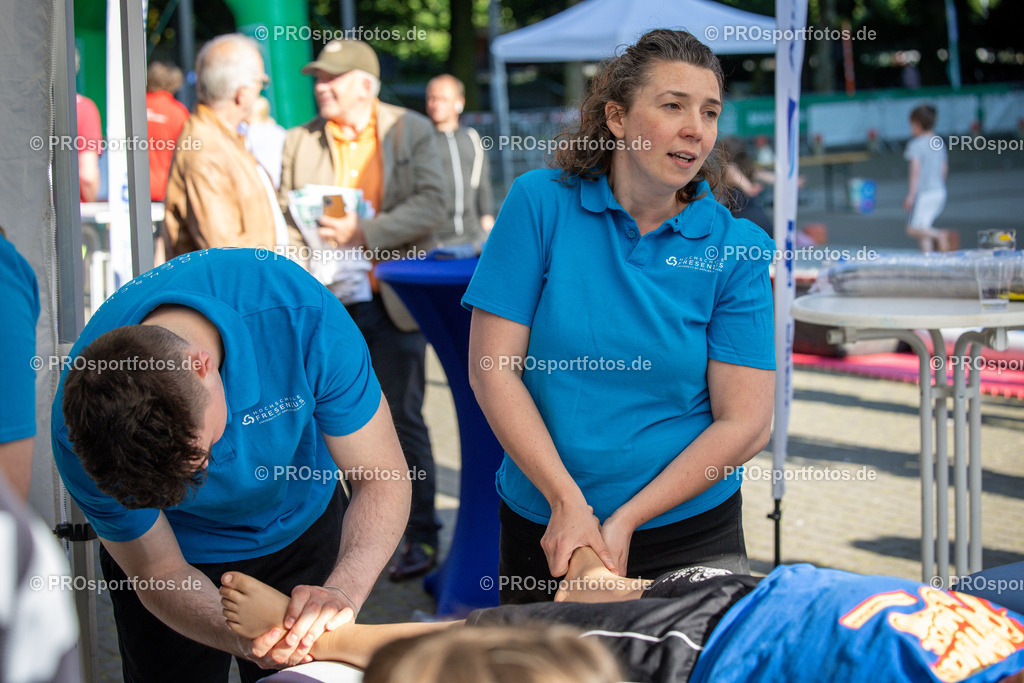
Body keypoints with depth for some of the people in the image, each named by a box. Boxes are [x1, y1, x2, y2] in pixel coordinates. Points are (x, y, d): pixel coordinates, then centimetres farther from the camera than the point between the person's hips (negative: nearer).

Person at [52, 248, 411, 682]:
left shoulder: (301, 318, -38)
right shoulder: (78, 432, -35)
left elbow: (381, 480, -28)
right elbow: (159, 573, -21)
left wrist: (342, 590, -46)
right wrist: (238, 637, -41)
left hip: (302, 523, 1)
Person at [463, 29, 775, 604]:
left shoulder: (736, 248, -6)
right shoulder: (541, 203, -6)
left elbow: (746, 423, -9)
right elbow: (492, 367, -8)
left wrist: (624, 520, -14)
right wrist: (568, 501, -15)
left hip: (690, 533, 0)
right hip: (542, 522, 1)